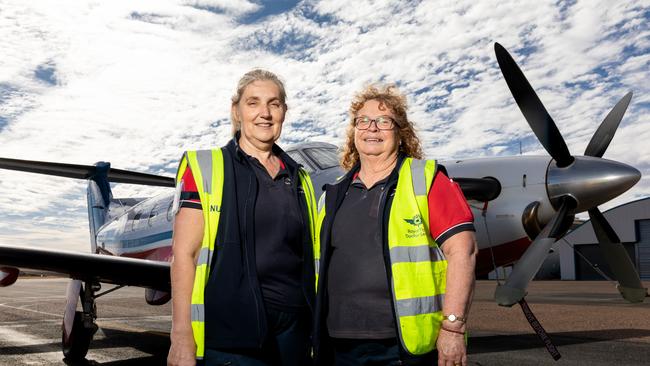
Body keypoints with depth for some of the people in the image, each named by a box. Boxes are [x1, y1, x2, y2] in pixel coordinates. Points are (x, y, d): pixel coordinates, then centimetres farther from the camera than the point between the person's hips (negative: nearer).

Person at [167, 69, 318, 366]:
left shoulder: (299, 179, 13)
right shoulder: (203, 167, -1)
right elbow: (184, 253, -7)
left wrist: (318, 330, 11)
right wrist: (181, 338, -13)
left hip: (294, 330, 5)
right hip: (231, 332, -4)